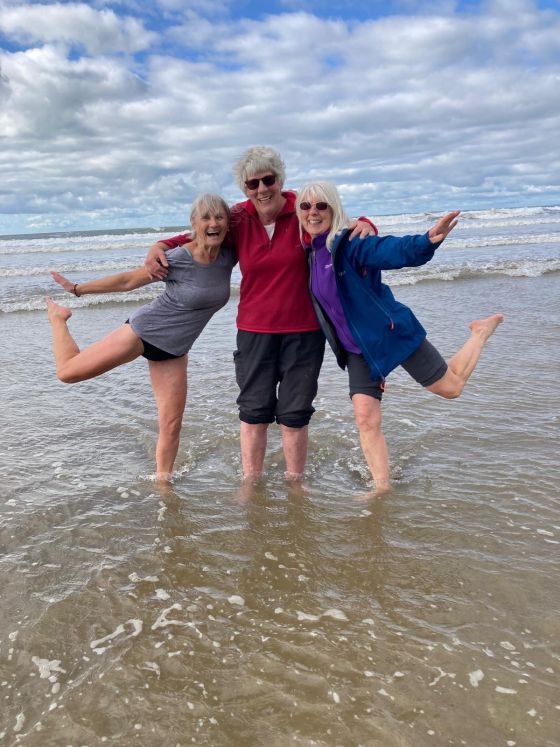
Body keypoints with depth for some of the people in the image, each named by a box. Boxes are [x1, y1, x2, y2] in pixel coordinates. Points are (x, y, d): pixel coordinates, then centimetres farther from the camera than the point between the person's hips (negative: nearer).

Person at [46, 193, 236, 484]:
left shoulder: (229, 256, -8)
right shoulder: (177, 258, -21)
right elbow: (128, 280, -9)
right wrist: (78, 289, -3)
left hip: (174, 350, 4)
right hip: (144, 330, -3)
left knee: (171, 425, 3)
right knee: (67, 371, -3)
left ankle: (162, 483, 23)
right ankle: (58, 318, 25)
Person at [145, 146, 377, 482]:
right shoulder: (239, 219, 0)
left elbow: (343, 230, 0)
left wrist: (364, 224, -23)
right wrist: (161, 247, -1)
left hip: (303, 331, -1)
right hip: (254, 330, 2)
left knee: (294, 413, 8)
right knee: (254, 411, 8)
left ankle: (295, 482, 27)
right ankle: (250, 482, 25)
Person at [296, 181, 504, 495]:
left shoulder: (349, 242, -20)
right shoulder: (310, 253, 2)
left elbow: (392, 250, -37)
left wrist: (428, 241, -56)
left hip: (391, 333, -6)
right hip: (356, 349, 6)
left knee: (450, 387, 8)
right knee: (366, 418, -3)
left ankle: (483, 331, 33)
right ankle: (382, 487, 10)